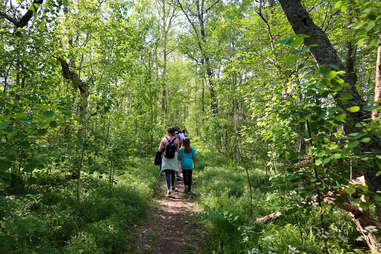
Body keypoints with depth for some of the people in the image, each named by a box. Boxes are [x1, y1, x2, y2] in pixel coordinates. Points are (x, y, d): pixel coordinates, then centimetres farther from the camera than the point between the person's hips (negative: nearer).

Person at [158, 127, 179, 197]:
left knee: (167, 173, -1)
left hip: (165, 158, -1)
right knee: (172, 172, 18)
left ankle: (168, 189, -15)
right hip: (174, 158, 1)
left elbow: (159, 150, -4)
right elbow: (177, 150, -2)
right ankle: (173, 186, 38)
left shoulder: (163, 139, -3)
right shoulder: (176, 140, -5)